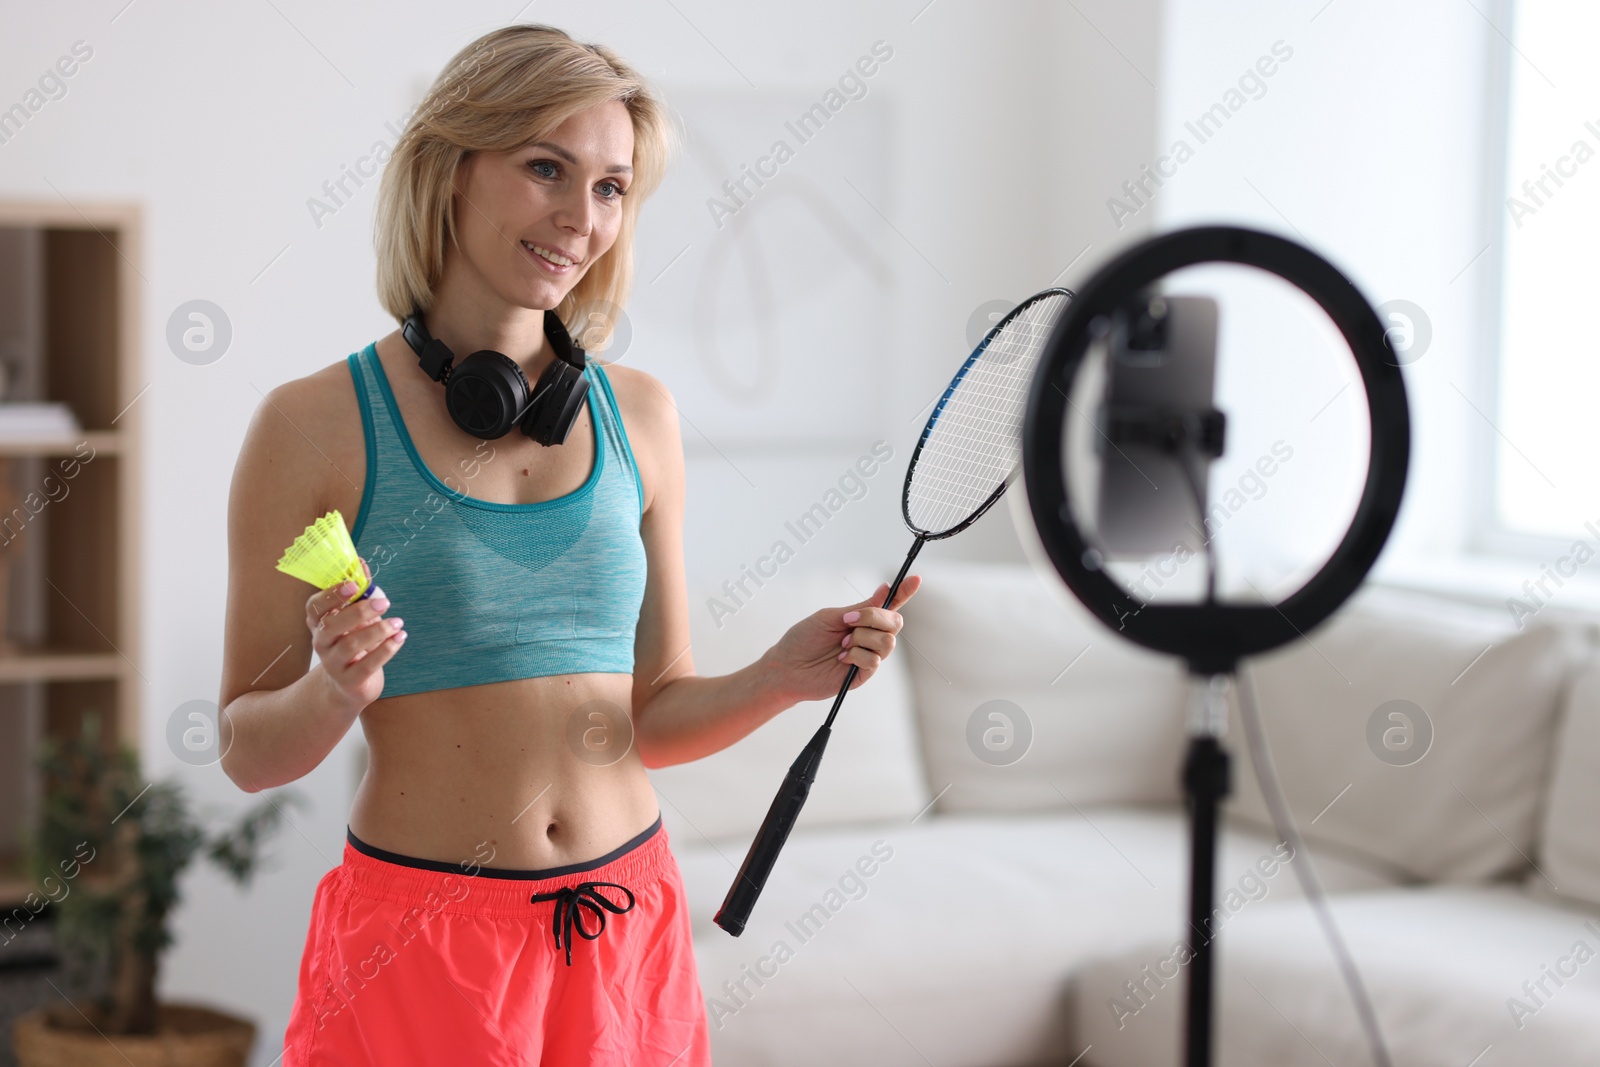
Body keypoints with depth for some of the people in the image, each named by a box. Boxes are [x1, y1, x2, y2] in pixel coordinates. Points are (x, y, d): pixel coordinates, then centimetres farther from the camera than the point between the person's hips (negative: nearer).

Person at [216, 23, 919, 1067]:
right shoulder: (314, 424, -7)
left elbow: (649, 718, 10)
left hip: (626, 937, 4)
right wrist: (334, 689, -22)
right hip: (418, 943, -3)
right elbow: (248, 752, -3)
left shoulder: (638, 414, 4)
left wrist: (780, 679, -7)